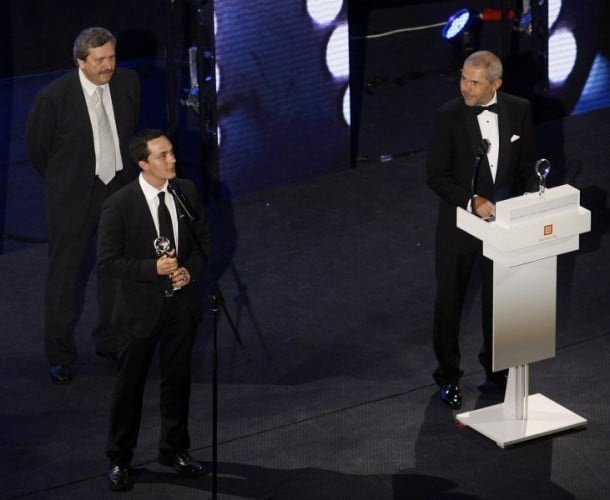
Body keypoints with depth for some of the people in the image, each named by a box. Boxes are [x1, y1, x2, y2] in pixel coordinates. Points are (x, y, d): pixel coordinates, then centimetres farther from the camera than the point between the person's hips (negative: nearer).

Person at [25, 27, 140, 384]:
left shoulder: (128, 83, -7)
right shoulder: (55, 96, -21)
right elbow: (36, 144, -5)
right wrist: (62, 180, 5)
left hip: (119, 190, 4)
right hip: (73, 197, -4)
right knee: (65, 275, 5)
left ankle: (111, 341, 35)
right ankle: (60, 355, 19)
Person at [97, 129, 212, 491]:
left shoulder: (187, 192, -4)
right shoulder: (119, 205, -18)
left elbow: (203, 239, 7)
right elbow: (108, 261, -16)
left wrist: (191, 269, -11)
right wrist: (154, 268, -24)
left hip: (182, 301, 4)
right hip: (141, 307, -4)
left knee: (178, 379, 17)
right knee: (130, 384, 7)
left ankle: (175, 449, 35)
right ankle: (119, 460, 21)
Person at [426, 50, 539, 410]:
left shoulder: (519, 110, -6)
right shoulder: (449, 116, -15)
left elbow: (527, 163, 7)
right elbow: (437, 176, -14)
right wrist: (471, 201, -27)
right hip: (459, 223, -3)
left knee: (499, 298, 16)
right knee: (450, 301, 8)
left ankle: (496, 367, 35)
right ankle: (448, 376, 24)